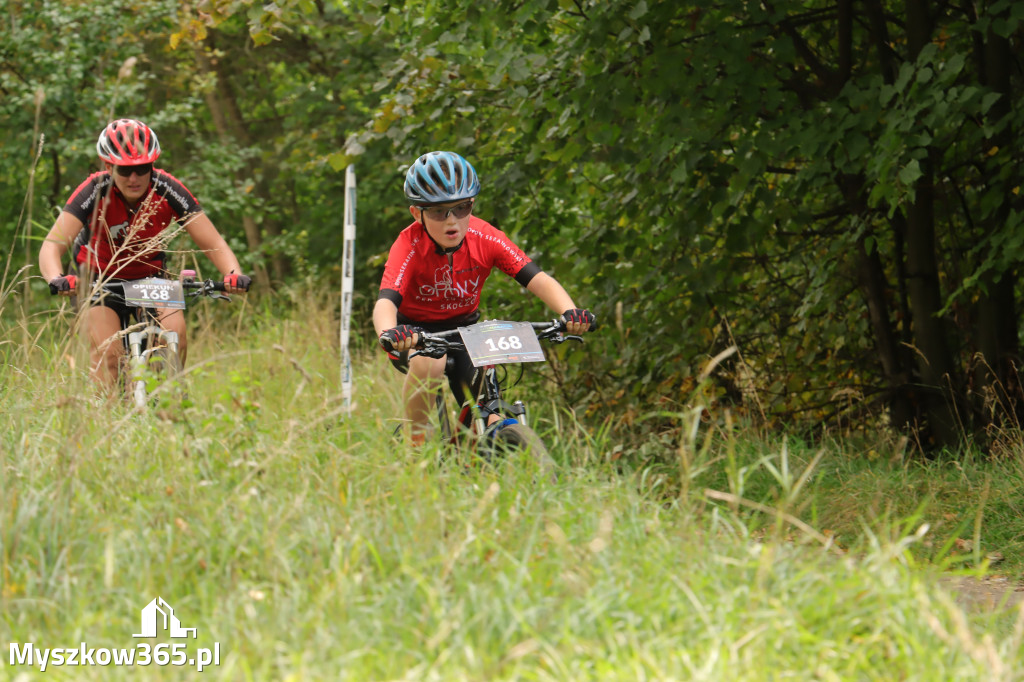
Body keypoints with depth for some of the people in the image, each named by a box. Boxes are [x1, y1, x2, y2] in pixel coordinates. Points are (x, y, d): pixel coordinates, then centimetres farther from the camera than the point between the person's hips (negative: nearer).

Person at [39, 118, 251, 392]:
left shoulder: (167, 189, -22)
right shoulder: (95, 191, -26)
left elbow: (213, 243, -23)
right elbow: (52, 245, -34)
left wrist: (233, 274, -43)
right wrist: (57, 279, -55)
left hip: (150, 276, 2)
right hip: (100, 277, -2)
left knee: (175, 337, -22)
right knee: (107, 355, -24)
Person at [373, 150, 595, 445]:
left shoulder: (485, 239, -20)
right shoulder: (410, 246, -27)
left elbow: (538, 279, -27)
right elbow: (386, 301, -41)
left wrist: (570, 312, -47)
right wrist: (389, 334, -65)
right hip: (415, 330, -3)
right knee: (429, 363, -36)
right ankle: (415, 442, -15)